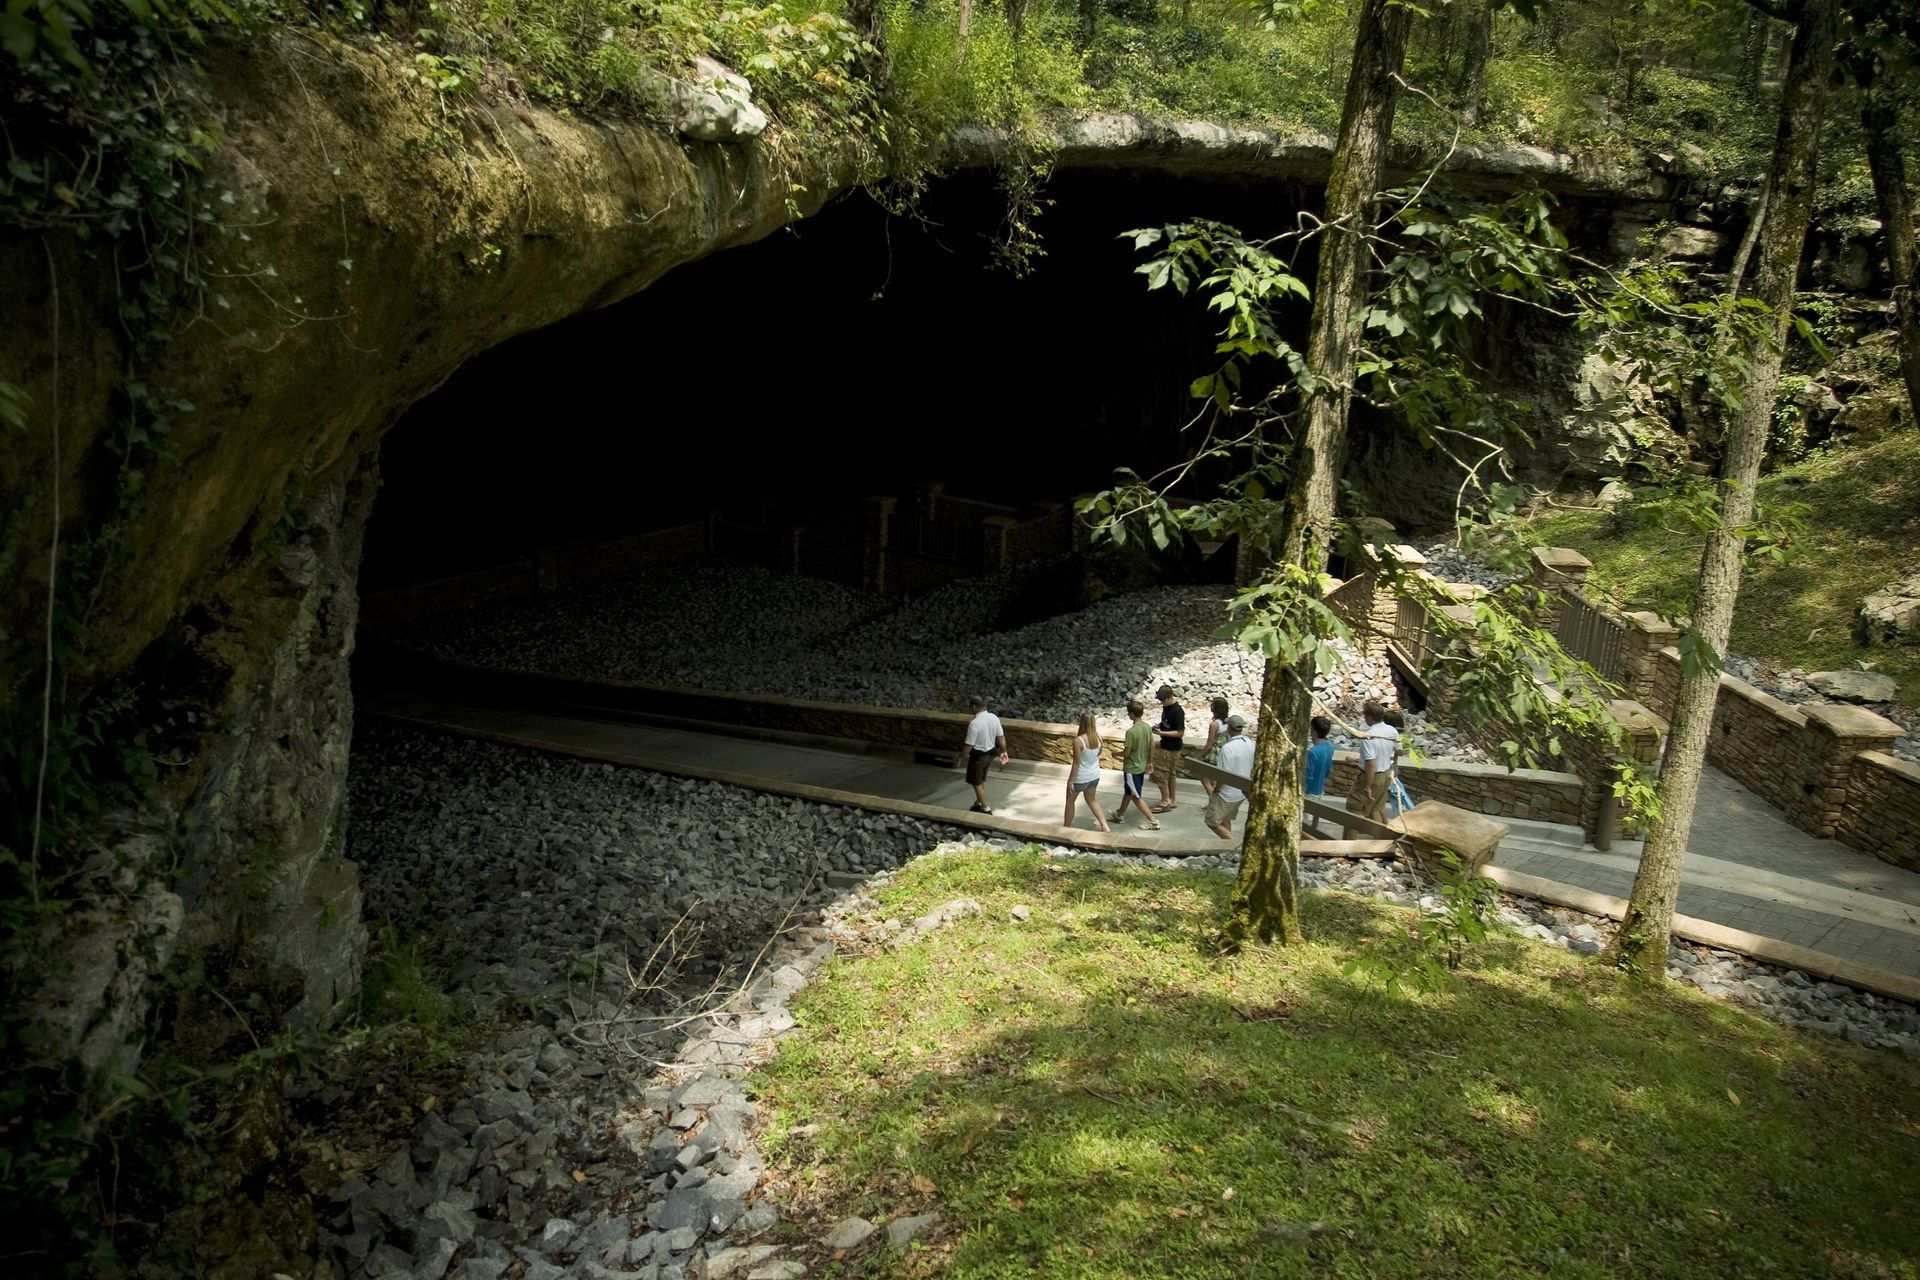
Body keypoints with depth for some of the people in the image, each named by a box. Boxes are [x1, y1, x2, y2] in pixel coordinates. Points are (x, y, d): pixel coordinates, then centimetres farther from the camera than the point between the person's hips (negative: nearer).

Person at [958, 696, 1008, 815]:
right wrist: (1003, 751, 15)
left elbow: (969, 745, -23)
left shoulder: (974, 723, -29)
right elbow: (1001, 737, 1)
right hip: (989, 753, 7)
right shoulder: (994, 718, -8)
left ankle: (985, 809, 20)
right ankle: (979, 803, 40)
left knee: (976, 783, 11)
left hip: (978, 755, -7)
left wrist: (962, 756, -5)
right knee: (981, 781, 25)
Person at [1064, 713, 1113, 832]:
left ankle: (1066, 827, 35)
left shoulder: (1078, 741, -28)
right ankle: (1105, 826, 24)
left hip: (1081, 777, -6)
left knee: (1070, 801, 19)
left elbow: (1076, 763, -23)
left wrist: (1071, 781, -14)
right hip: (1095, 775, 6)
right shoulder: (1098, 737, -10)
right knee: (1091, 800, 28)